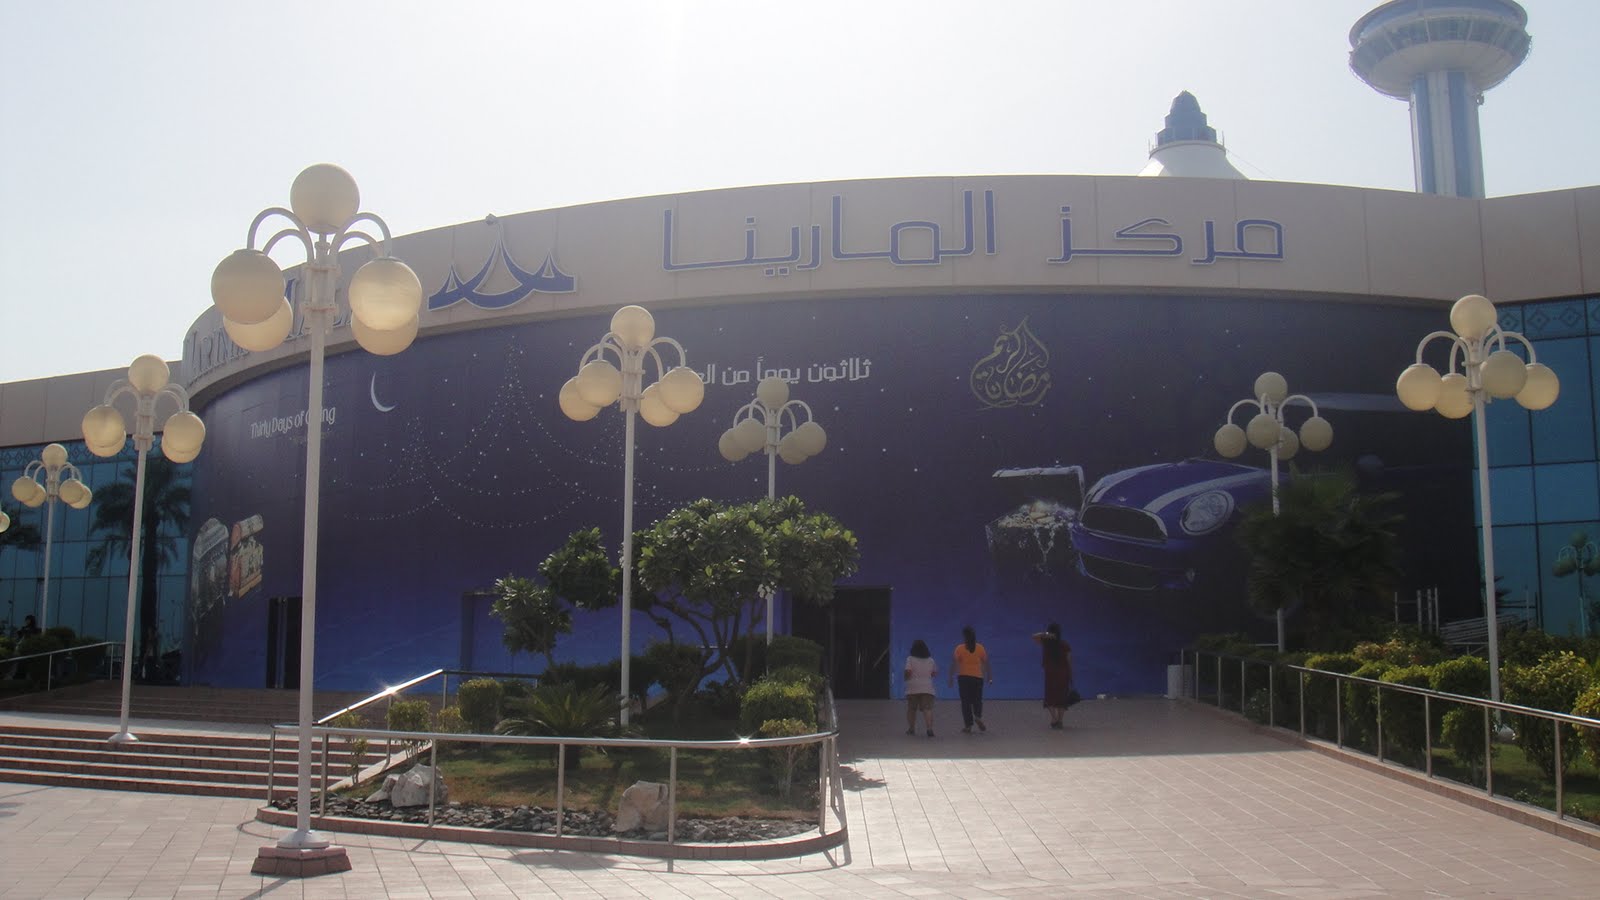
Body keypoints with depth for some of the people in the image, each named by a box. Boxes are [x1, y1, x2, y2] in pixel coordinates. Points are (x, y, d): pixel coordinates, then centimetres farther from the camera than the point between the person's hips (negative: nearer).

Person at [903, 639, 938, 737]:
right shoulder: (930, 660, 9)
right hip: (927, 688, 1)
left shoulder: (910, 659, -2)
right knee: (927, 709, -8)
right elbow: (934, 673, 16)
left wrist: (906, 678, 8)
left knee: (911, 709, 15)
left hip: (913, 688, -1)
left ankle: (911, 728, 22)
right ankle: (930, 728, -26)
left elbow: (908, 672, -12)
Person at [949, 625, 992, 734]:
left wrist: (951, 677, -2)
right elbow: (986, 663, 4)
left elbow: (954, 664, -9)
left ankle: (968, 726, 4)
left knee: (966, 702, 6)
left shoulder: (960, 648, -6)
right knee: (977, 700, 15)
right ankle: (978, 716, -13)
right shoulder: (980, 648, 1)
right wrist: (989, 676, 14)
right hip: (978, 677, 2)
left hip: (964, 677, -2)